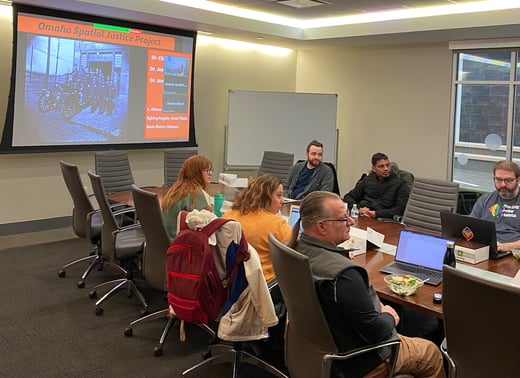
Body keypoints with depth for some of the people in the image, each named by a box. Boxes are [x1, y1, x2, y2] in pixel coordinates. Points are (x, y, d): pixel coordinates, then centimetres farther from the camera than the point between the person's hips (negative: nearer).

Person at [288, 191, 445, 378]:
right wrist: (390, 318, -6)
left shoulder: (296, 249, -10)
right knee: (432, 353, 15)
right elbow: (374, 331, -28)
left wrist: (377, 307, 3)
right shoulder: (343, 273, -38)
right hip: (355, 359, -8)